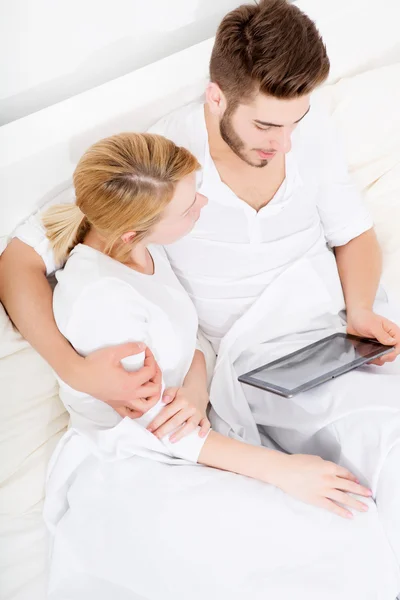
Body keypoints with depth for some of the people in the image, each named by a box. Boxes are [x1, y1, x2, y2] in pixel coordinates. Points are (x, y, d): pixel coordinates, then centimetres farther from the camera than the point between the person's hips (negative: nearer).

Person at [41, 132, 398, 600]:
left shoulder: (143, 245, -1)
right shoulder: (100, 296, -27)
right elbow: (146, 429, -22)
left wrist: (194, 393, -14)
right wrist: (281, 469, -22)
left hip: (176, 447, 8)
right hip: (126, 471, -8)